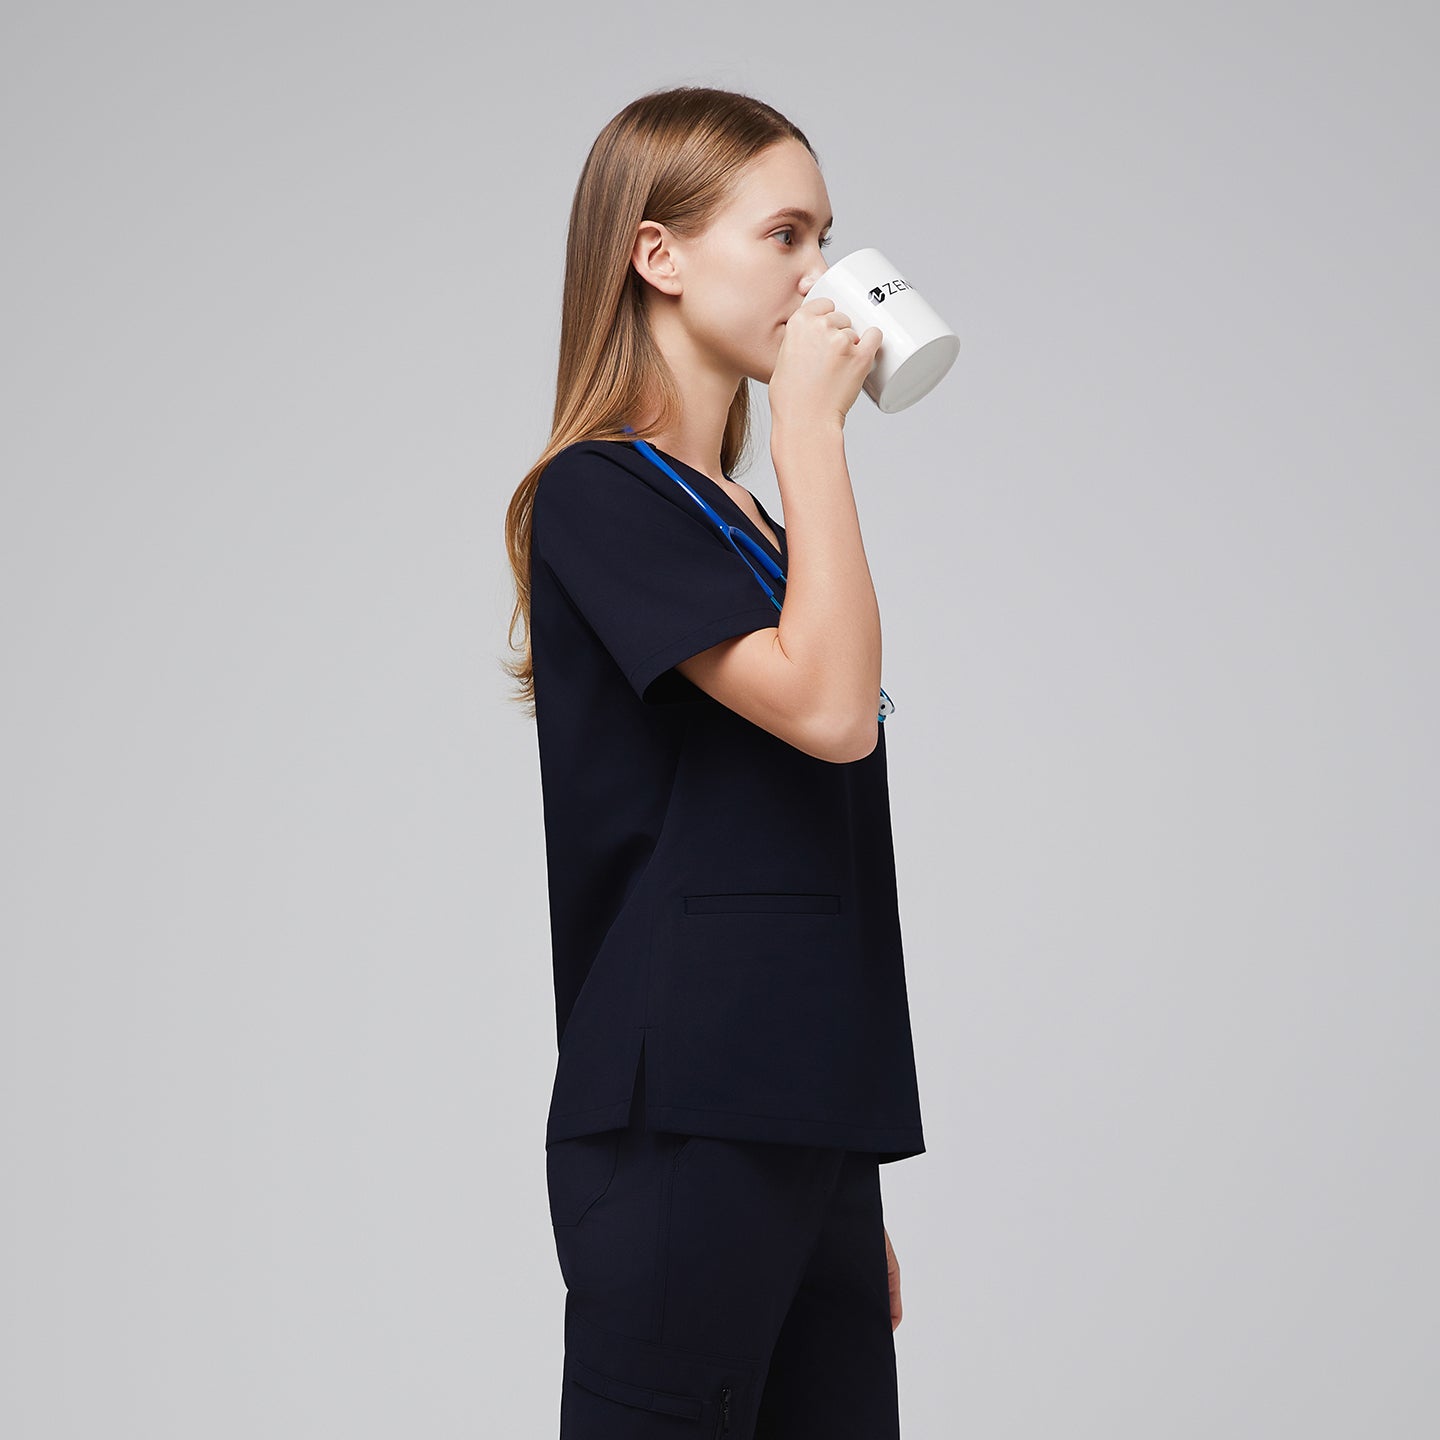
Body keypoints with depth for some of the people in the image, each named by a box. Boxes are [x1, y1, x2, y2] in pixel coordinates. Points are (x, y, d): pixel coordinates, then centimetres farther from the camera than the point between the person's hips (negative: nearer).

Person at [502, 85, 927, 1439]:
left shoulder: (747, 524, 17)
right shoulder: (599, 496, -8)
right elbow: (831, 707, -22)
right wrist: (812, 418, -13)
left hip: (808, 1122, 8)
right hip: (680, 1132, -8)